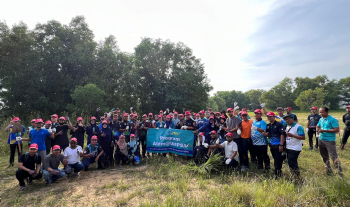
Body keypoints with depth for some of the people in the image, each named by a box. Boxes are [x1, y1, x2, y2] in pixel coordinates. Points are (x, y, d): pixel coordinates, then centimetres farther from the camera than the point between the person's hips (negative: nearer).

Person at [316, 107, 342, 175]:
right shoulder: (321, 119, 9)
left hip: (329, 141, -7)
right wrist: (317, 133, 9)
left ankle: (340, 172, -3)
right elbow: (317, 127, 26)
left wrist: (324, 130, -21)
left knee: (334, 156, -11)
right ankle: (328, 170, 29)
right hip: (321, 140, 7)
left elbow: (337, 130, -19)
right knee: (324, 156, 16)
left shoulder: (332, 120, -13)